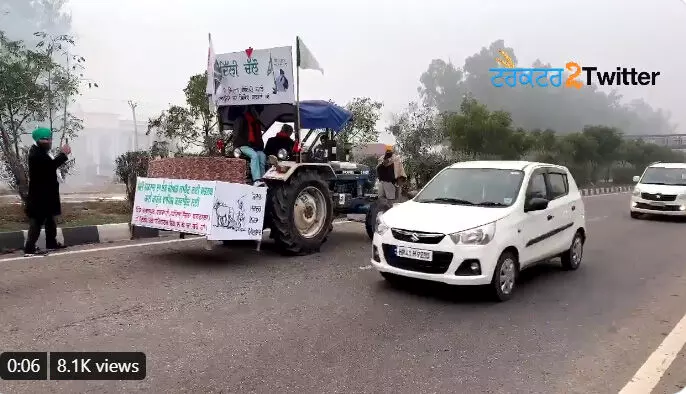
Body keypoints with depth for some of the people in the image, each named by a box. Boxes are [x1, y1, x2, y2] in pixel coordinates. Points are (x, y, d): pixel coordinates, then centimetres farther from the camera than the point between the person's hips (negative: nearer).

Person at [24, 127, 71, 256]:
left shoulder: (40, 152, 14)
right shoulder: (36, 154, -19)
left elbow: (51, 165, 16)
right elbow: (51, 165, -29)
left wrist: (63, 154, 8)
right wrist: (63, 154, -22)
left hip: (45, 192, 11)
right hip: (40, 194, -11)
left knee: (49, 218, 18)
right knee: (37, 220, -8)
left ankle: (51, 242, 28)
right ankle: (30, 248, -5)